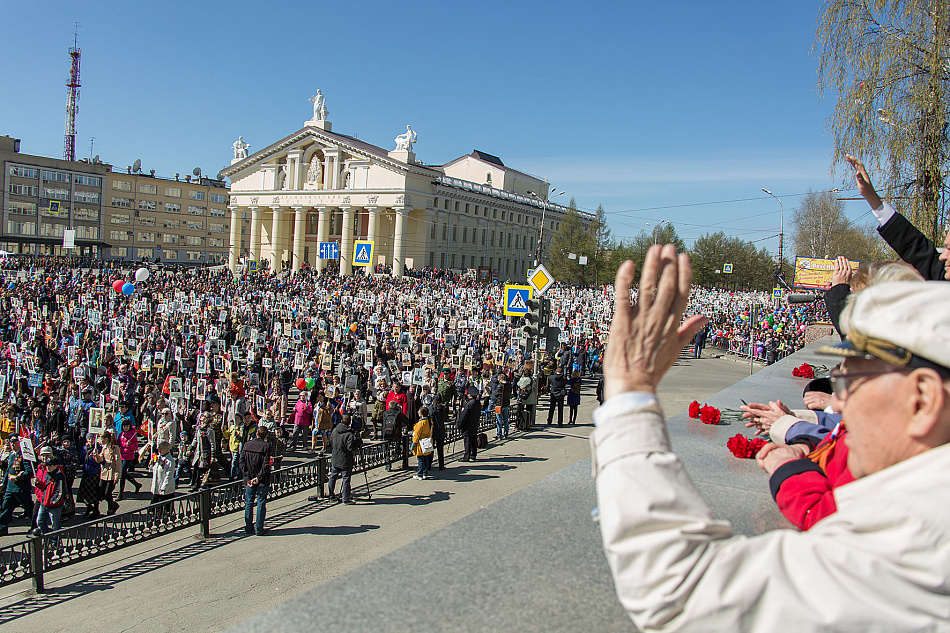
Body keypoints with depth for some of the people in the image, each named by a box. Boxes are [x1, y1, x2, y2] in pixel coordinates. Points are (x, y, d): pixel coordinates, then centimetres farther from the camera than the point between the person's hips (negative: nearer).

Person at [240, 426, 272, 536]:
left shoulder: (247, 445, 2)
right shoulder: (266, 446, -11)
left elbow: (242, 462, -2)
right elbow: (265, 465, -17)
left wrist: (248, 477, -4)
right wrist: (259, 477, -12)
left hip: (249, 480, 4)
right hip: (262, 481, -3)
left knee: (248, 503, 12)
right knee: (261, 503, 5)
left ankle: (248, 528, 16)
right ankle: (259, 529, 7)